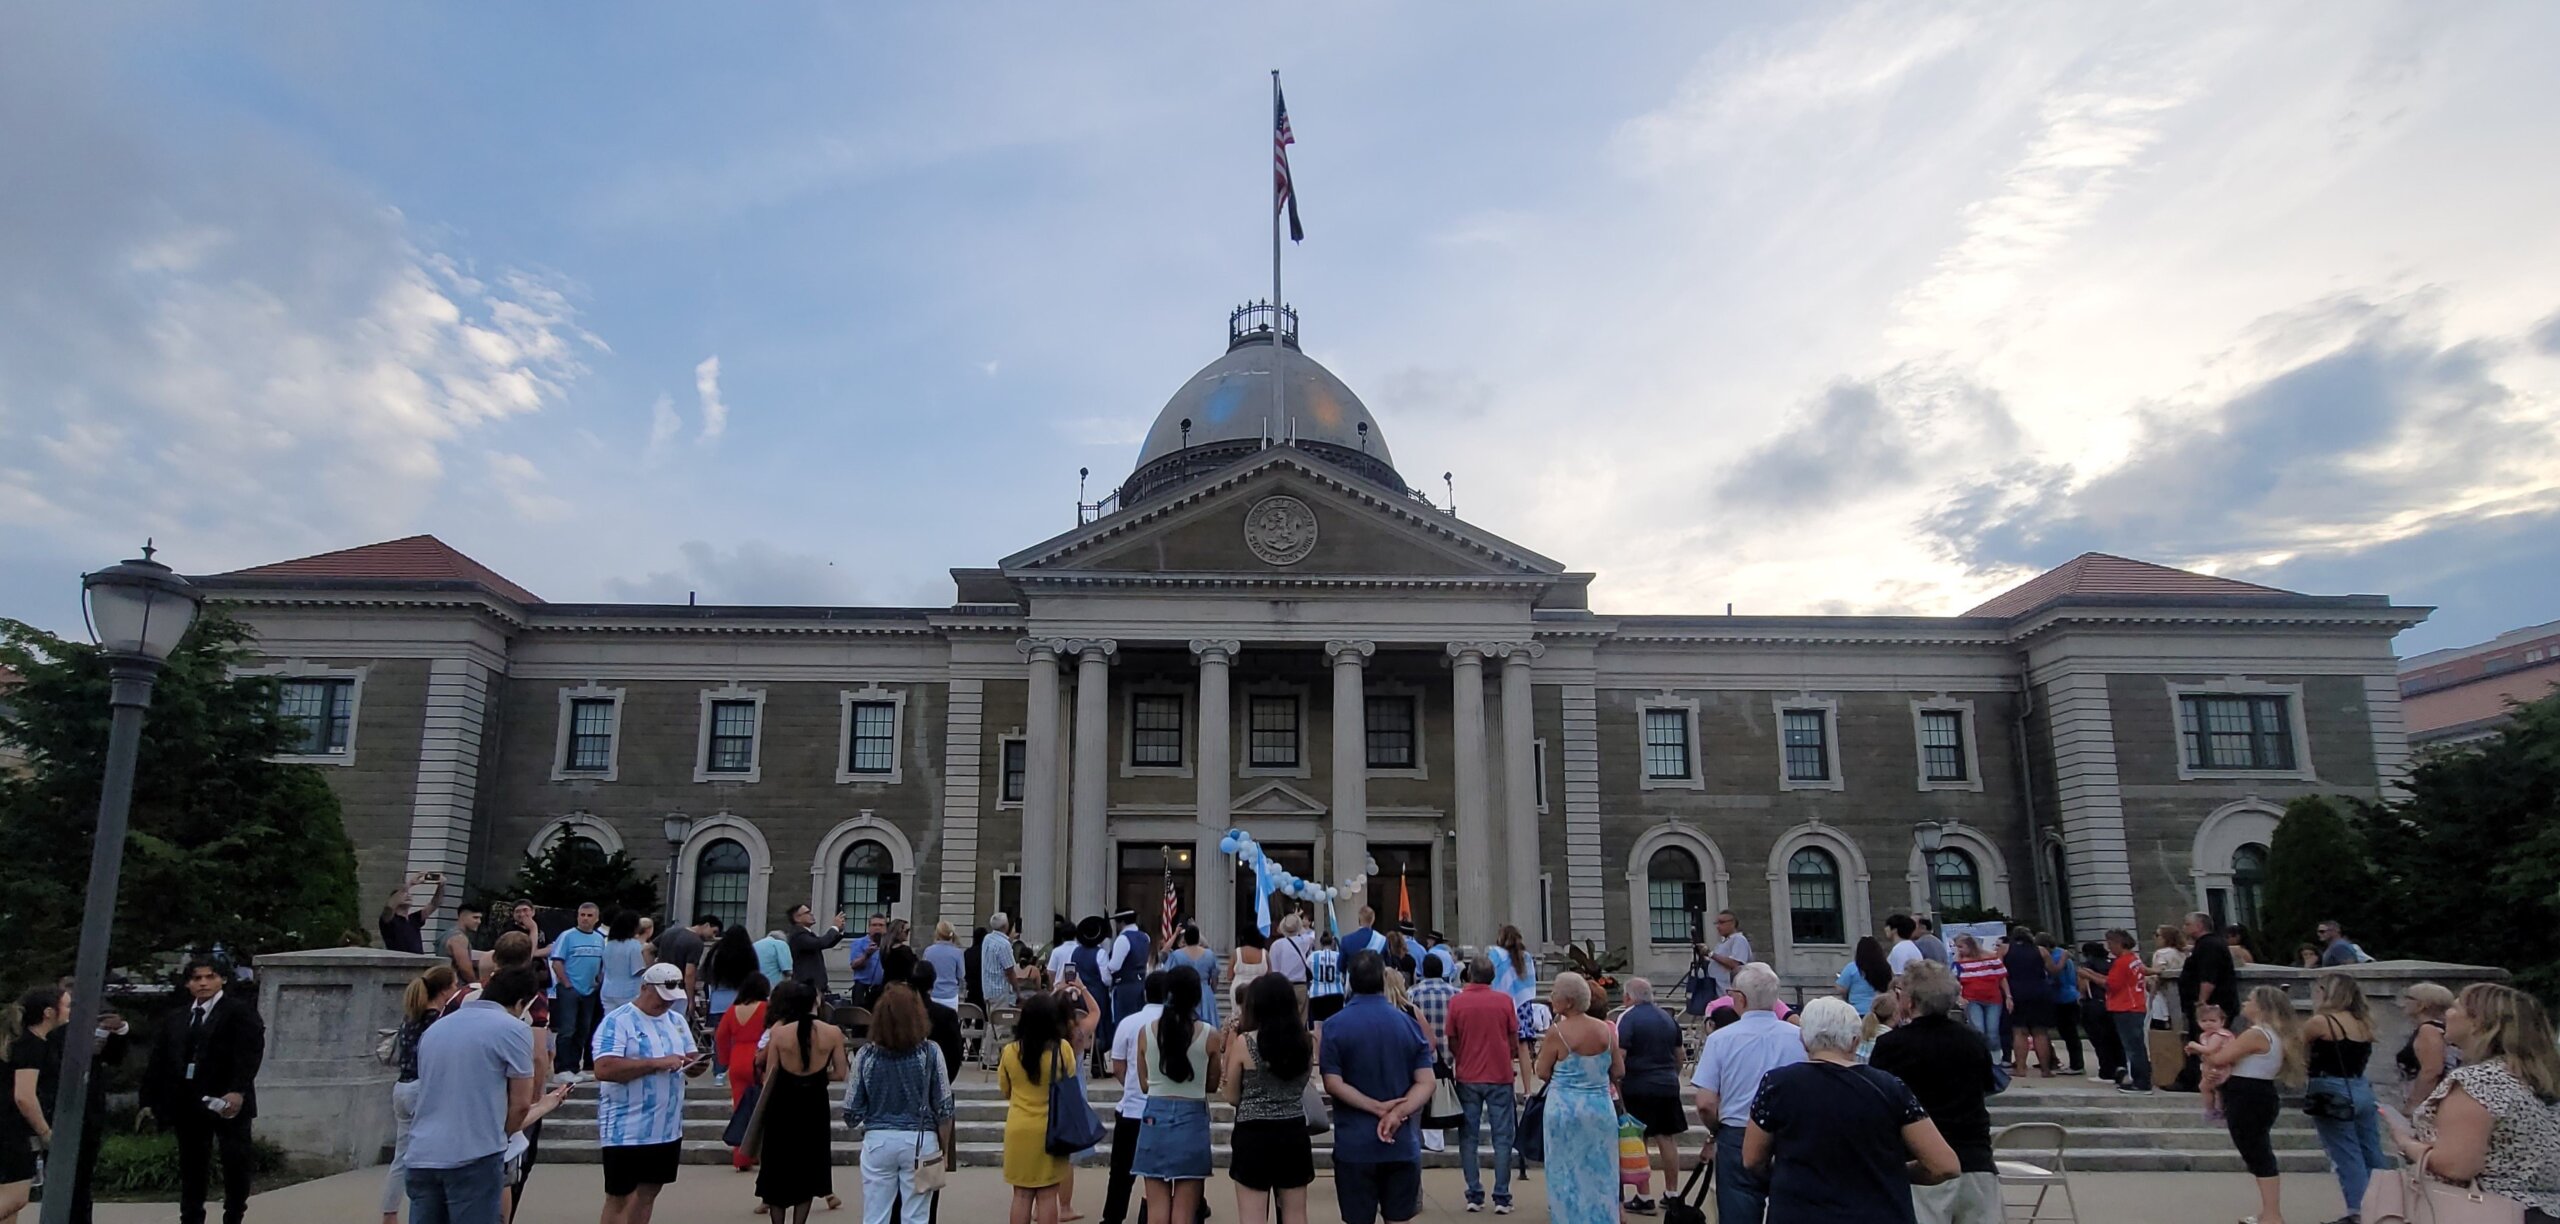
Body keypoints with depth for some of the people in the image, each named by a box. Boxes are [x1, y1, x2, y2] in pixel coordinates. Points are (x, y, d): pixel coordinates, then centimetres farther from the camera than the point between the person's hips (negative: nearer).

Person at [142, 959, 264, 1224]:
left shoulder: (241, 1013, -1)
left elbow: (249, 1055, -13)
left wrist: (238, 1091, -25)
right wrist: (150, 1101, 7)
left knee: (235, 1163, -1)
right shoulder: (175, 1020, 17)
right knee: (190, 1167, 9)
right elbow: (159, 1063, 16)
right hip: (188, 1103, 5)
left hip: (227, 1100, -5)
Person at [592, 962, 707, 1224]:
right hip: (626, 1131, -7)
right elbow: (604, 1069, -24)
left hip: (668, 1129, 7)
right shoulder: (617, 1021, -13)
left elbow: (688, 1059, 14)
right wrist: (657, 1062, -26)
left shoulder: (676, 1021, 10)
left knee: (647, 1193, 15)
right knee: (618, 1198, 2)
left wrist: (697, 1065, -10)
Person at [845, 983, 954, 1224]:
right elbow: (943, 1109, -4)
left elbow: (852, 1112, -2)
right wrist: (944, 1151, 8)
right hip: (921, 1141, -1)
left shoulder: (867, 1055, -6)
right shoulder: (930, 1053, -8)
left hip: (878, 1141, 1)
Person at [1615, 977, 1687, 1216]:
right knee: (1668, 1139, 13)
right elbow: (1679, 1056, 18)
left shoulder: (1628, 1018, -10)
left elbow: (1619, 1057, -17)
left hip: (1638, 1088, -6)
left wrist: (1617, 1088, -10)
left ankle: (1644, 1198, 2)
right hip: (1668, 1086, 6)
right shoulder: (1668, 1018, 10)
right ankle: (1672, 1192, 20)